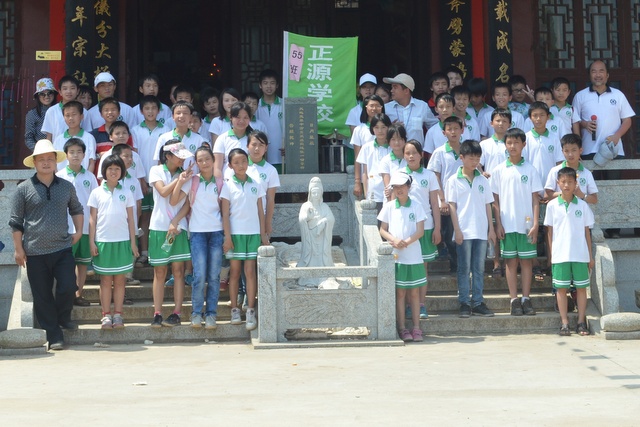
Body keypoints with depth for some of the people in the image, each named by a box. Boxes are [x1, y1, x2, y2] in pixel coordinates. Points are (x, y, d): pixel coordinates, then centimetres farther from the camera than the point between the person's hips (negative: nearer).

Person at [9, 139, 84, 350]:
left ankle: (63, 318, 24)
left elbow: (76, 209, 25)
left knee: (68, 287, -6)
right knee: (43, 296, 3)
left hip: (63, 248, 2)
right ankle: (53, 335, 13)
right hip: (35, 253, -2)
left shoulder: (67, 187, 7)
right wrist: (18, 249, -1)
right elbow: (16, 222, 1)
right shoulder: (24, 189, -2)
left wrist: (78, 231, 14)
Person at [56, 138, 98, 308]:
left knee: (83, 262, 9)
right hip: (67, 228, -3)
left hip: (86, 227, 3)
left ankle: (78, 294, 20)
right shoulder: (59, 176, -2)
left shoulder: (89, 177, 4)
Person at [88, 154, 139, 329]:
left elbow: (130, 219, 7)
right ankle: (106, 315, 10)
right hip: (103, 241, -1)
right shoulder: (97, 192, 2)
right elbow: (92, 219, 4)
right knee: (105, 279, 5)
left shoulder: (126, 192, 5)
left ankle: (118, 314, 10)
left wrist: (133, 242, 4)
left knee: (119, 279, 5)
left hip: (122, 241, 1)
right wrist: (91, 242, -1)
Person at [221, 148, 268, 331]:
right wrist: (227, 237, -8)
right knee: (235, 271, 4)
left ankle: (251, 312, -1)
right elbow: (225, 214, -2)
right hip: (235, 233, -1)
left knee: (250, 271, -2)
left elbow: (260, 211, 9)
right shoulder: (228, 186, 0)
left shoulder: (256, 185, 7)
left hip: (253, 233, 1)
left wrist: (263, 234, 5)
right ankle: (235, 310, 11)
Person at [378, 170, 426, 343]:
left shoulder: (416, 206, 1)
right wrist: (394, 240, -14)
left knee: (414, 292, 5)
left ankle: (416, 328, 8)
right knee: (400, 292, 3)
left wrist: (407, 242, -19)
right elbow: (383, 230, 5)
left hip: (414, 256, 0)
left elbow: (420, 230, -3)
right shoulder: (389, 207, 3)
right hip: (396, 256, 0)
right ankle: (402, 329, 7)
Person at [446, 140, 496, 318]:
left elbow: (488, 205, 12)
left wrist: (491, 229, 8)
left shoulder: (483, 180, 10)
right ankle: (464, 303, 6)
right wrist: (457, 230, -8)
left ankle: (478, 303, 12)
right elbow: (452, 206, -2)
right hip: (464, 232, -3)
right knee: (464, 268, 1)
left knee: (479, 268, 6)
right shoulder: (454, 180, 0)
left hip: (481, 231, 3)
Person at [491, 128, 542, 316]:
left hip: (526, 224, 0)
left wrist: (535, 224, -6)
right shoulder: (499, 170, 4)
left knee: (526, 261, 3)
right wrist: (498, 224, -2)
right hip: (507, 224, 0)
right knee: (511, 262, 4)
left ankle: (526, 299, 9)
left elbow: (535, 198, 1)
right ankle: (514, 301, 7)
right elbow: (495, 200, 5)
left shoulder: (530, 169, 2)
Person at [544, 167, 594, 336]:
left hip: (580, 254, 0)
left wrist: (590, 255, 6)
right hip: (560, 255, 0)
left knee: (581, 287, 3)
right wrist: (552, 254, 2)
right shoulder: (552, 206, 2)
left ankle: (581, 322, 11)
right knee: (561, 288, 2)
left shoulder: (582, 205, 3)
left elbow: (587, 231, 7)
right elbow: (550, 231, 6)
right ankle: (564, 323, 9)